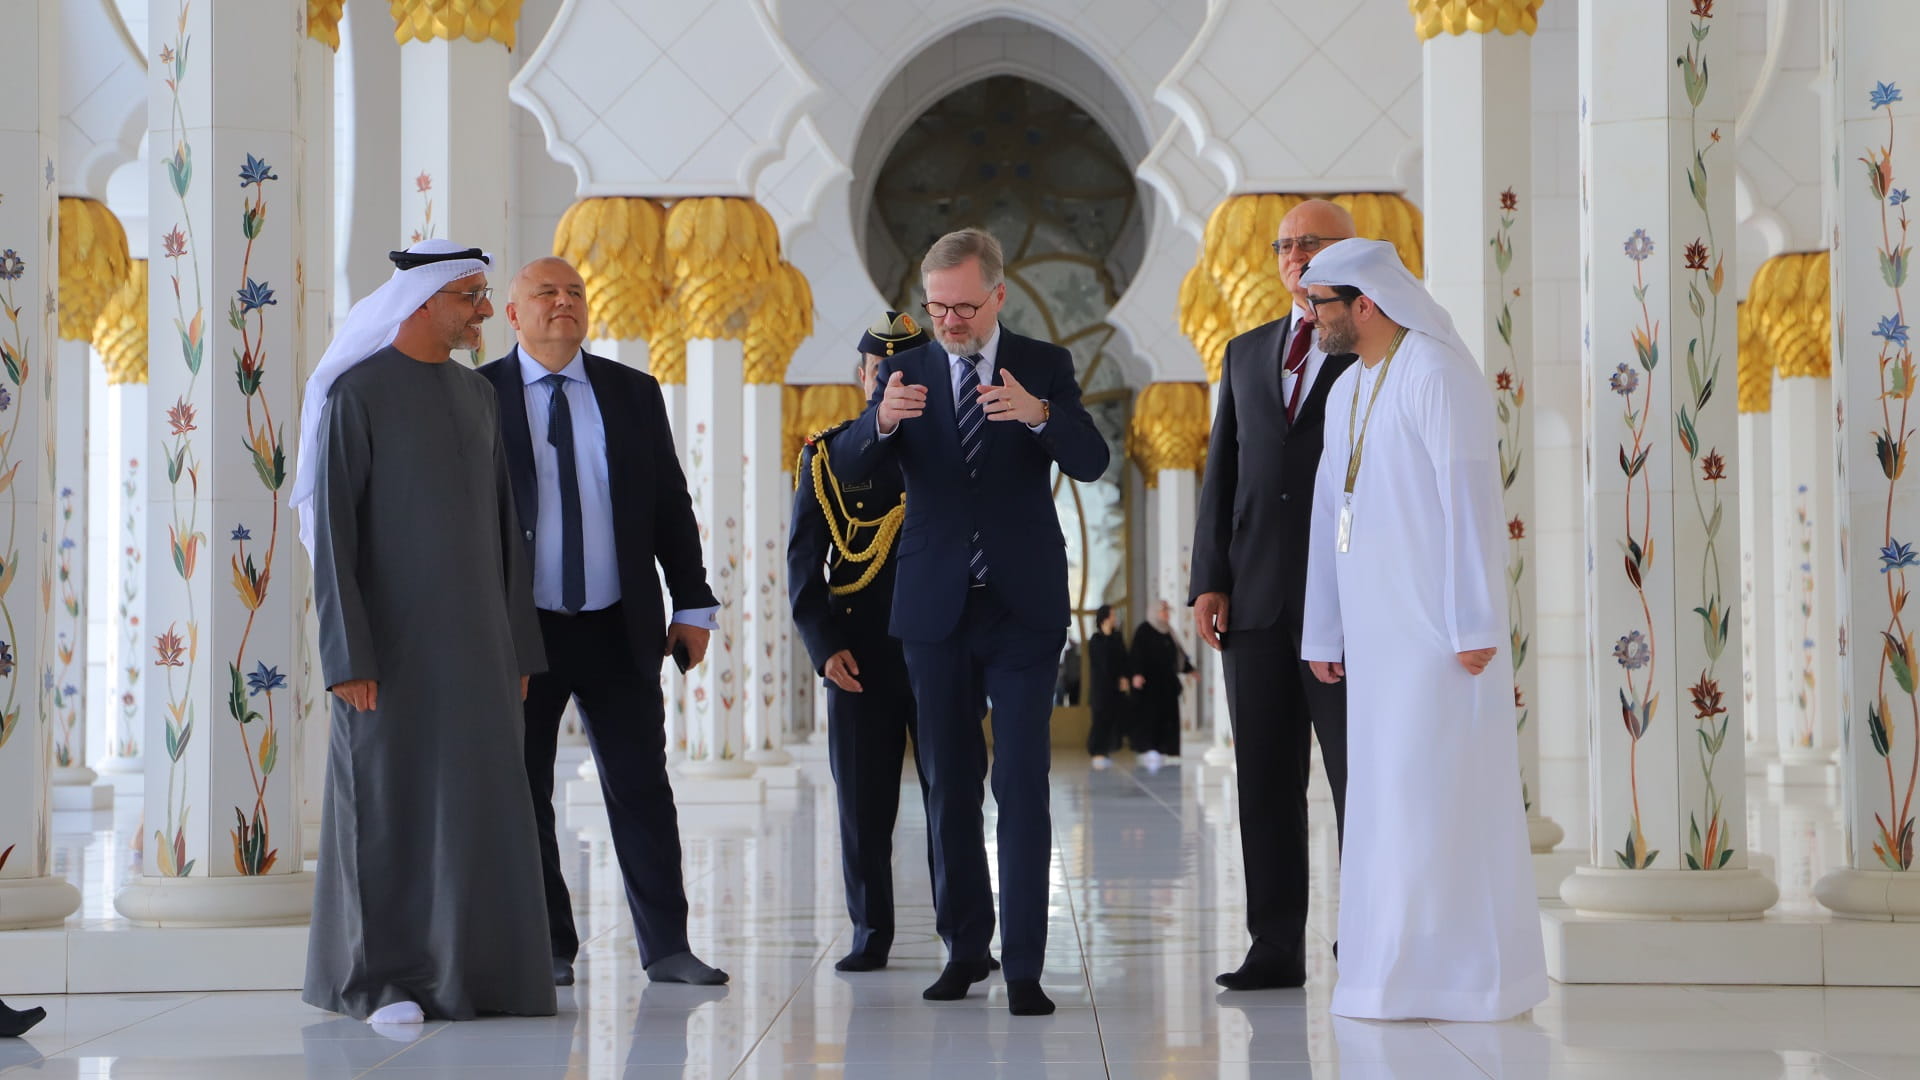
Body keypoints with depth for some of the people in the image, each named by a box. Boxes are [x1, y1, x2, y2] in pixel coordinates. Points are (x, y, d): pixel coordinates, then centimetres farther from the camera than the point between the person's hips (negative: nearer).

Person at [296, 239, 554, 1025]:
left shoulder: (475, 394, 12)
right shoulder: (354, 394, -9)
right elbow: (330, 532, -12)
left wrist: (519, 645, 10)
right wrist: (347, 657, -17)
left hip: (473, 635, 6)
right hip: (390, 636, -6)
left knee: (478, 804, 4)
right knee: (387, 803, -1)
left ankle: (466, 972, 10)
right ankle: (381, 981, 7)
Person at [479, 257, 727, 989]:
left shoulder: (634, 394, 9)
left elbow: (671, 506, 11)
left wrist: (692, 603, 5)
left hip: (619, 628, 2)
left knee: (642, 788, 2)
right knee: (523, 793, 4)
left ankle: (666, 947, 9)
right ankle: (549, 950, 14)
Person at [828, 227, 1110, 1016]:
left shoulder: (1044, 367, 0)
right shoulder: (907, 371, 4)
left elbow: (1091, 463, -13)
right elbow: (849, 469, -8)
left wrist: (1038, 413, -34)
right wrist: (882, 421, -31)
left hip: (1023, 606, -2)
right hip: (936, 609, 3)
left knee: (1022, 785, -8)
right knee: (949, 783, 10)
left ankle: (1024, 968, -8)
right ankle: (965, 946, 22)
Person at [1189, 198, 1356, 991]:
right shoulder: (1247, 353, 17)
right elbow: (1222, 471, 15)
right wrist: (1209, 582, 5)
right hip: (1256, 598, 5)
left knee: (1359, 776, -3)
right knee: (1264, 779, 4)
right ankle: (1276, 947, 8)